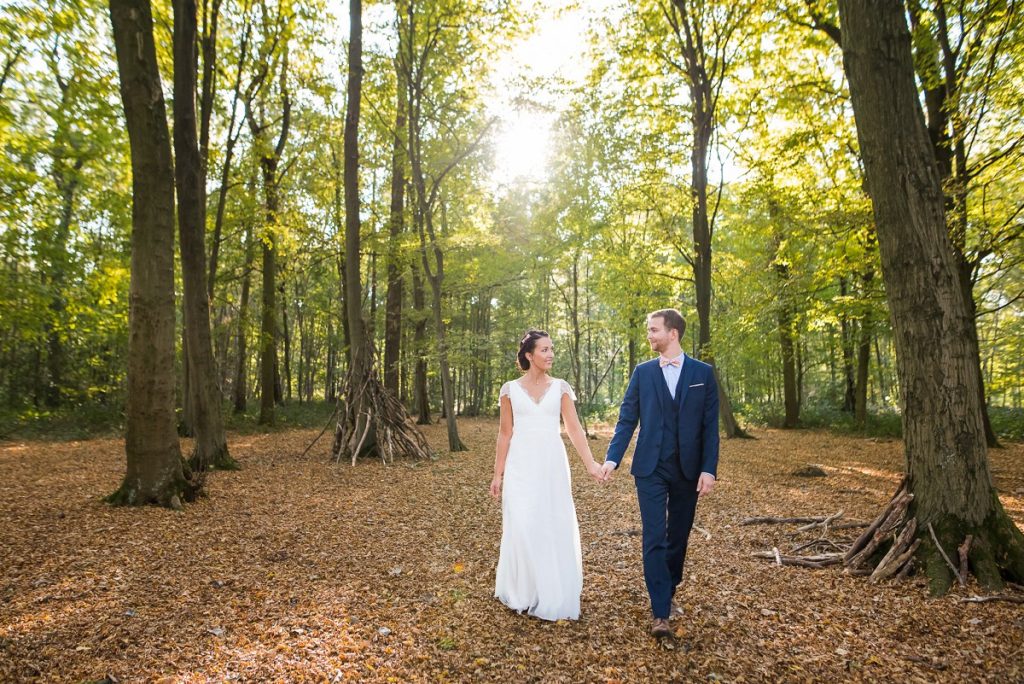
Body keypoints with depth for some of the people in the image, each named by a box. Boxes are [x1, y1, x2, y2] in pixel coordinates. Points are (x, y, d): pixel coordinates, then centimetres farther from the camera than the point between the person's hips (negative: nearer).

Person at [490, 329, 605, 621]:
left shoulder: (561, 387, 4)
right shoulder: (510, 389, 2)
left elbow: (574, 428, -2)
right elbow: (505, 433, 5)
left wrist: (590, 464, -13)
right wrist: (498, 474, 3)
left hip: (552, 465, 1)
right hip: (521, 465, -1)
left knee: (556, 528, 5)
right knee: (522, 528, -2)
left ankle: (553, 595, 22)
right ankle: (523, 593, 18)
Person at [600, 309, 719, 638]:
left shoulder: (703, 372, 1)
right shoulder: (642, 372, 2)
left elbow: (710, 425, 0)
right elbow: (627, 419, 1)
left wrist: (709, 469, -6)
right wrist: (612, 458, -9)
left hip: (688, 469, 1)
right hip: (650, 468, -1)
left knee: (678, 537, 13)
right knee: (654, 537, -4)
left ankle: (668, 594, 32)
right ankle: (660, 611, 2)